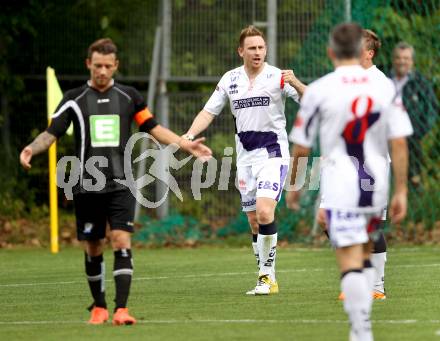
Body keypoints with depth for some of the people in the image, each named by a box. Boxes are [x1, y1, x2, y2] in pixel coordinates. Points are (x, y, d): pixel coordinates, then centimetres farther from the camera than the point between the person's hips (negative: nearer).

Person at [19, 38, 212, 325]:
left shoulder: (129, 96, 8)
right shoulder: (74, 99, 4)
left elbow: (153, 128, 16)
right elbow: (52, 133, 0)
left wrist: (187, 145, 9)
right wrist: (32, 148, -21)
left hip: (121, 184, 0)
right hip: (87, 187, 0)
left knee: (122, 242, -14)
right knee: (93, 248, 5)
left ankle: (122, 309, -17)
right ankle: (99, 307, 21)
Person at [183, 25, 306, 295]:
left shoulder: (277, 77, -7)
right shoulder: (230, 79, 7)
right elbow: (209, 112, 12)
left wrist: (296, 84, -35)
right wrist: (189, 135, -4)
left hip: (273, 153, -5)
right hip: (245, 156, 5)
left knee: (264, 211, -21)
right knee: (254, 221, 6)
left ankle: (267, 274, -12)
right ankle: (268, 280, 15)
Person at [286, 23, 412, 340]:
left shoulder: (318, 90, -5)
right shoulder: (384, 87, 1)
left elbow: (301, 147, 0)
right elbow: (399, 142, -2)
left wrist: (294, 186, 16)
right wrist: (401, 191, 3)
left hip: (340, 186, -4)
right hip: (377, 184, 4)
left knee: (350, 261, -6)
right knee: (364, 256, 22)